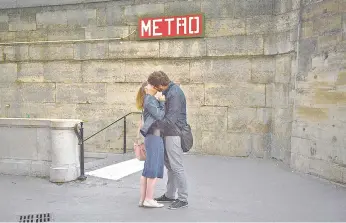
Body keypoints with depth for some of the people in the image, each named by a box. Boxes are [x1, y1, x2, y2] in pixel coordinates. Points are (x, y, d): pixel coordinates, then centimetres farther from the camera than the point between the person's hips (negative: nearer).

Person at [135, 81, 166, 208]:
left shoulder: (151, 100, 22)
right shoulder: (150, 100, -8)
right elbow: (159, 116, -15)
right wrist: (162, 102, -5)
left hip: (151, 137, 10)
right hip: (155, 137, -10)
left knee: (148, 170, 9)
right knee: (155, 169, -5)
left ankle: (143, 199, 13)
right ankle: (149, 199, -1)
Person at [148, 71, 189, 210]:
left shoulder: (174, 94, -20)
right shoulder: (167, 91, 11)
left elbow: (170, 119, -26)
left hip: (174, 134, -10)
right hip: (168, 133, 10)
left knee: (176, 167, -3)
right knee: (168, 165, 17)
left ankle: (183, 199, 7)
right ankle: (169, 195, 29)